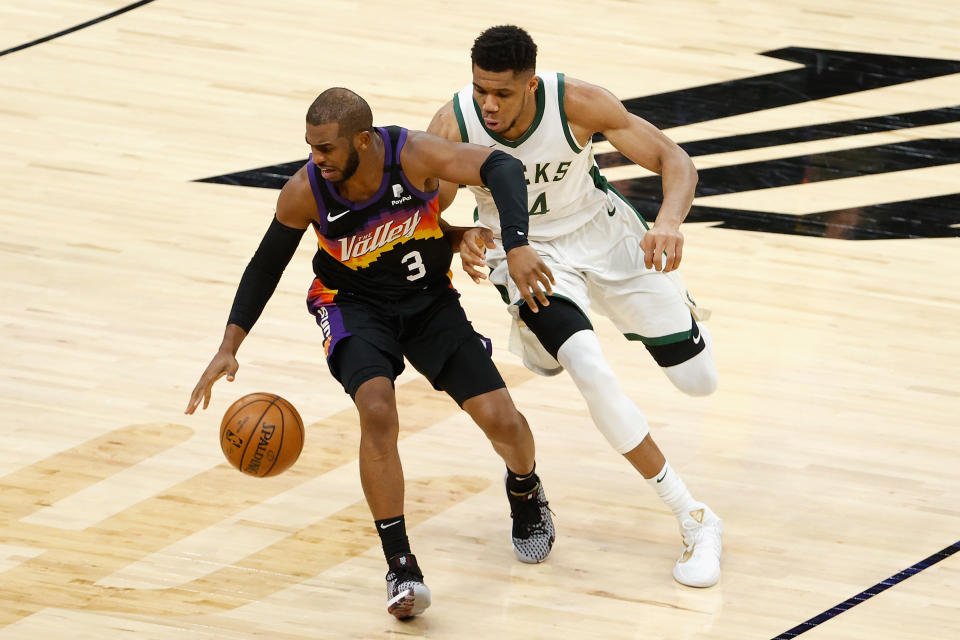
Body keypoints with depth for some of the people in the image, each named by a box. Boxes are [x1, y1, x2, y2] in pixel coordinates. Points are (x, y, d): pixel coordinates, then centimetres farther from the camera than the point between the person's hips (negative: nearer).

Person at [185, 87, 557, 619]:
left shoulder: (413, 155, -29)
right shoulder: (305, 193, -23)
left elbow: (501, 167, -36)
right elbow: (267, 264, -7)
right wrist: (229, 348, -11)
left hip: (430, 299, 1)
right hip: (354, 306, -1)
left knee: (502, 421, -7)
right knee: (377, 412, -29)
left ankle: (525, 492, 32)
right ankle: (400, 566, -18)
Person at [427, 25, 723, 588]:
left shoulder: (577, 103, -27)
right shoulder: (452, 125, -25)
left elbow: (675, 161, -21)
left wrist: (669, 221, -42)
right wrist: (463, 240, -38)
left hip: (601, 232, 1)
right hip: (526, 251, -1)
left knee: (700, 381, 4)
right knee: (591, 371, -29)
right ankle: (695, 521, -15)